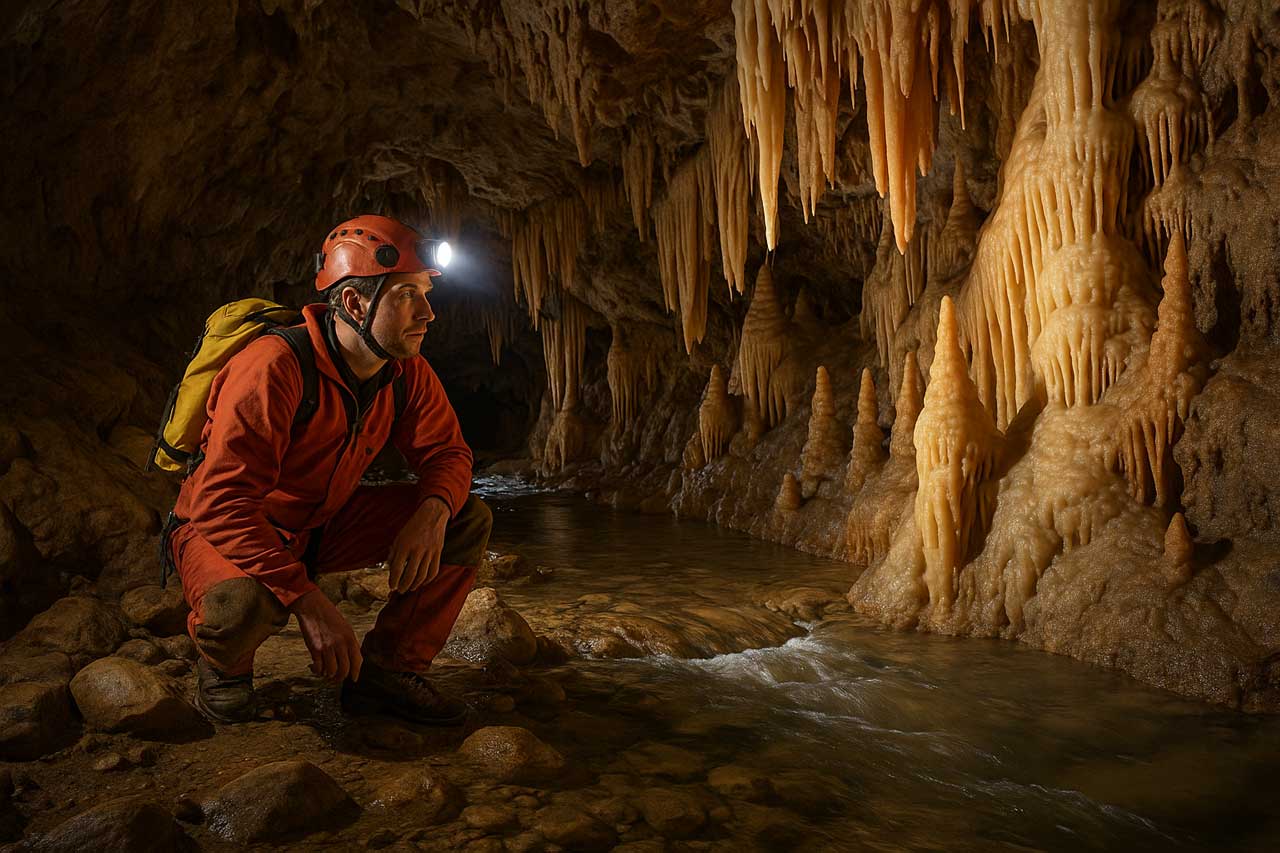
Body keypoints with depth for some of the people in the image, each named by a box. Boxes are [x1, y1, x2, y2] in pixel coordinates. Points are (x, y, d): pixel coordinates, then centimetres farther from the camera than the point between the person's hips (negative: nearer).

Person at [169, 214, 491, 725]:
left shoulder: (407, 373, -8)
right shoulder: (275, 367, -30)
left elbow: (447, 452, 0)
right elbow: (222, 502, -33)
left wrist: (433, 511, -25)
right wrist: (308, 601, -39)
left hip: (321, 526, 6)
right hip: (224, 531, -6)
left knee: (468, 520, -9)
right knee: (242, 604, -41)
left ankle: (387, 670, -2)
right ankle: (223, 666, -2)